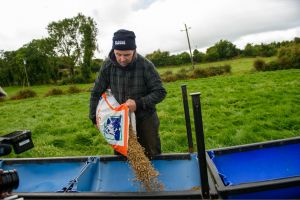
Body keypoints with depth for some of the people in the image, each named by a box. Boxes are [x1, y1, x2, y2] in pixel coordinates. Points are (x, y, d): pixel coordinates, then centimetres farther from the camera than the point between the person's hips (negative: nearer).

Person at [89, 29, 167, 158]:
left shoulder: (146, 66, -19)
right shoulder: (108, 65, -11)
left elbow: (160, 92, -13)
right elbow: (96, 93, -1)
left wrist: (138, 103, -26)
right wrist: (95, 118, -1)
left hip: (145, 119, -2)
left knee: (152, 156, 10)